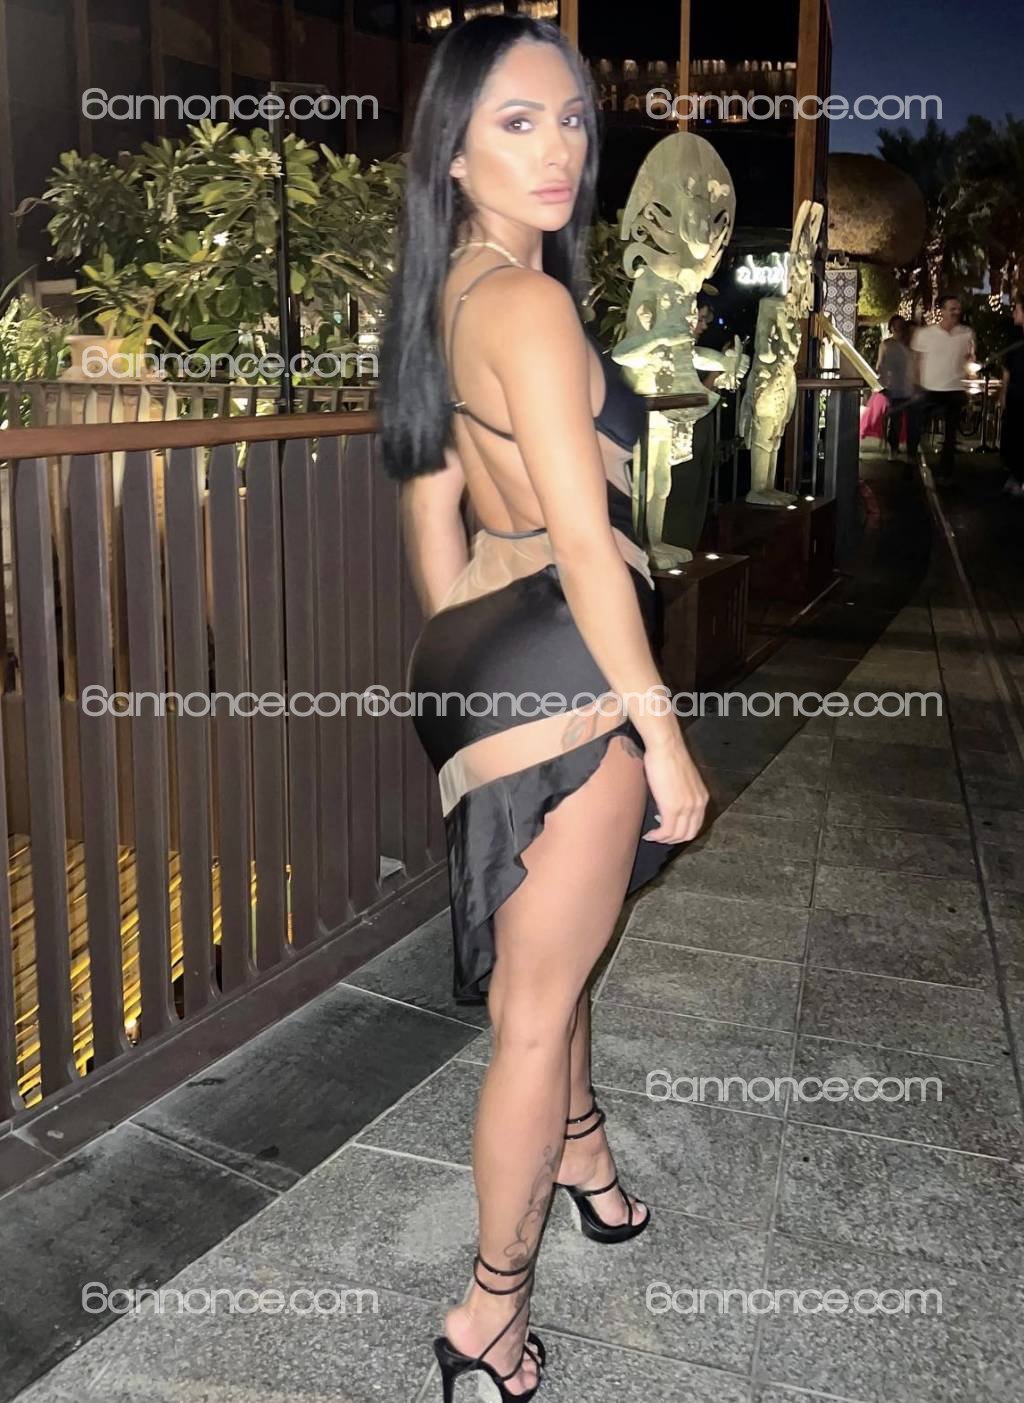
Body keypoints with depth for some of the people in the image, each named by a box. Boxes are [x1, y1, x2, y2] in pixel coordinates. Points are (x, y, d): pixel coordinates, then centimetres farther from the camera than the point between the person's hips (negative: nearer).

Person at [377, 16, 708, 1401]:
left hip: (478, 656, 10)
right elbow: (586, 543, -21)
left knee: (541, 952, 28)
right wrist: (664, 735, -17)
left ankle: (579, 1149, 53)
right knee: (538, 1002, 3)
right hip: (560, 664, -10)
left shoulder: (443, 297, 13)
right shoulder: (529, 299, -16)